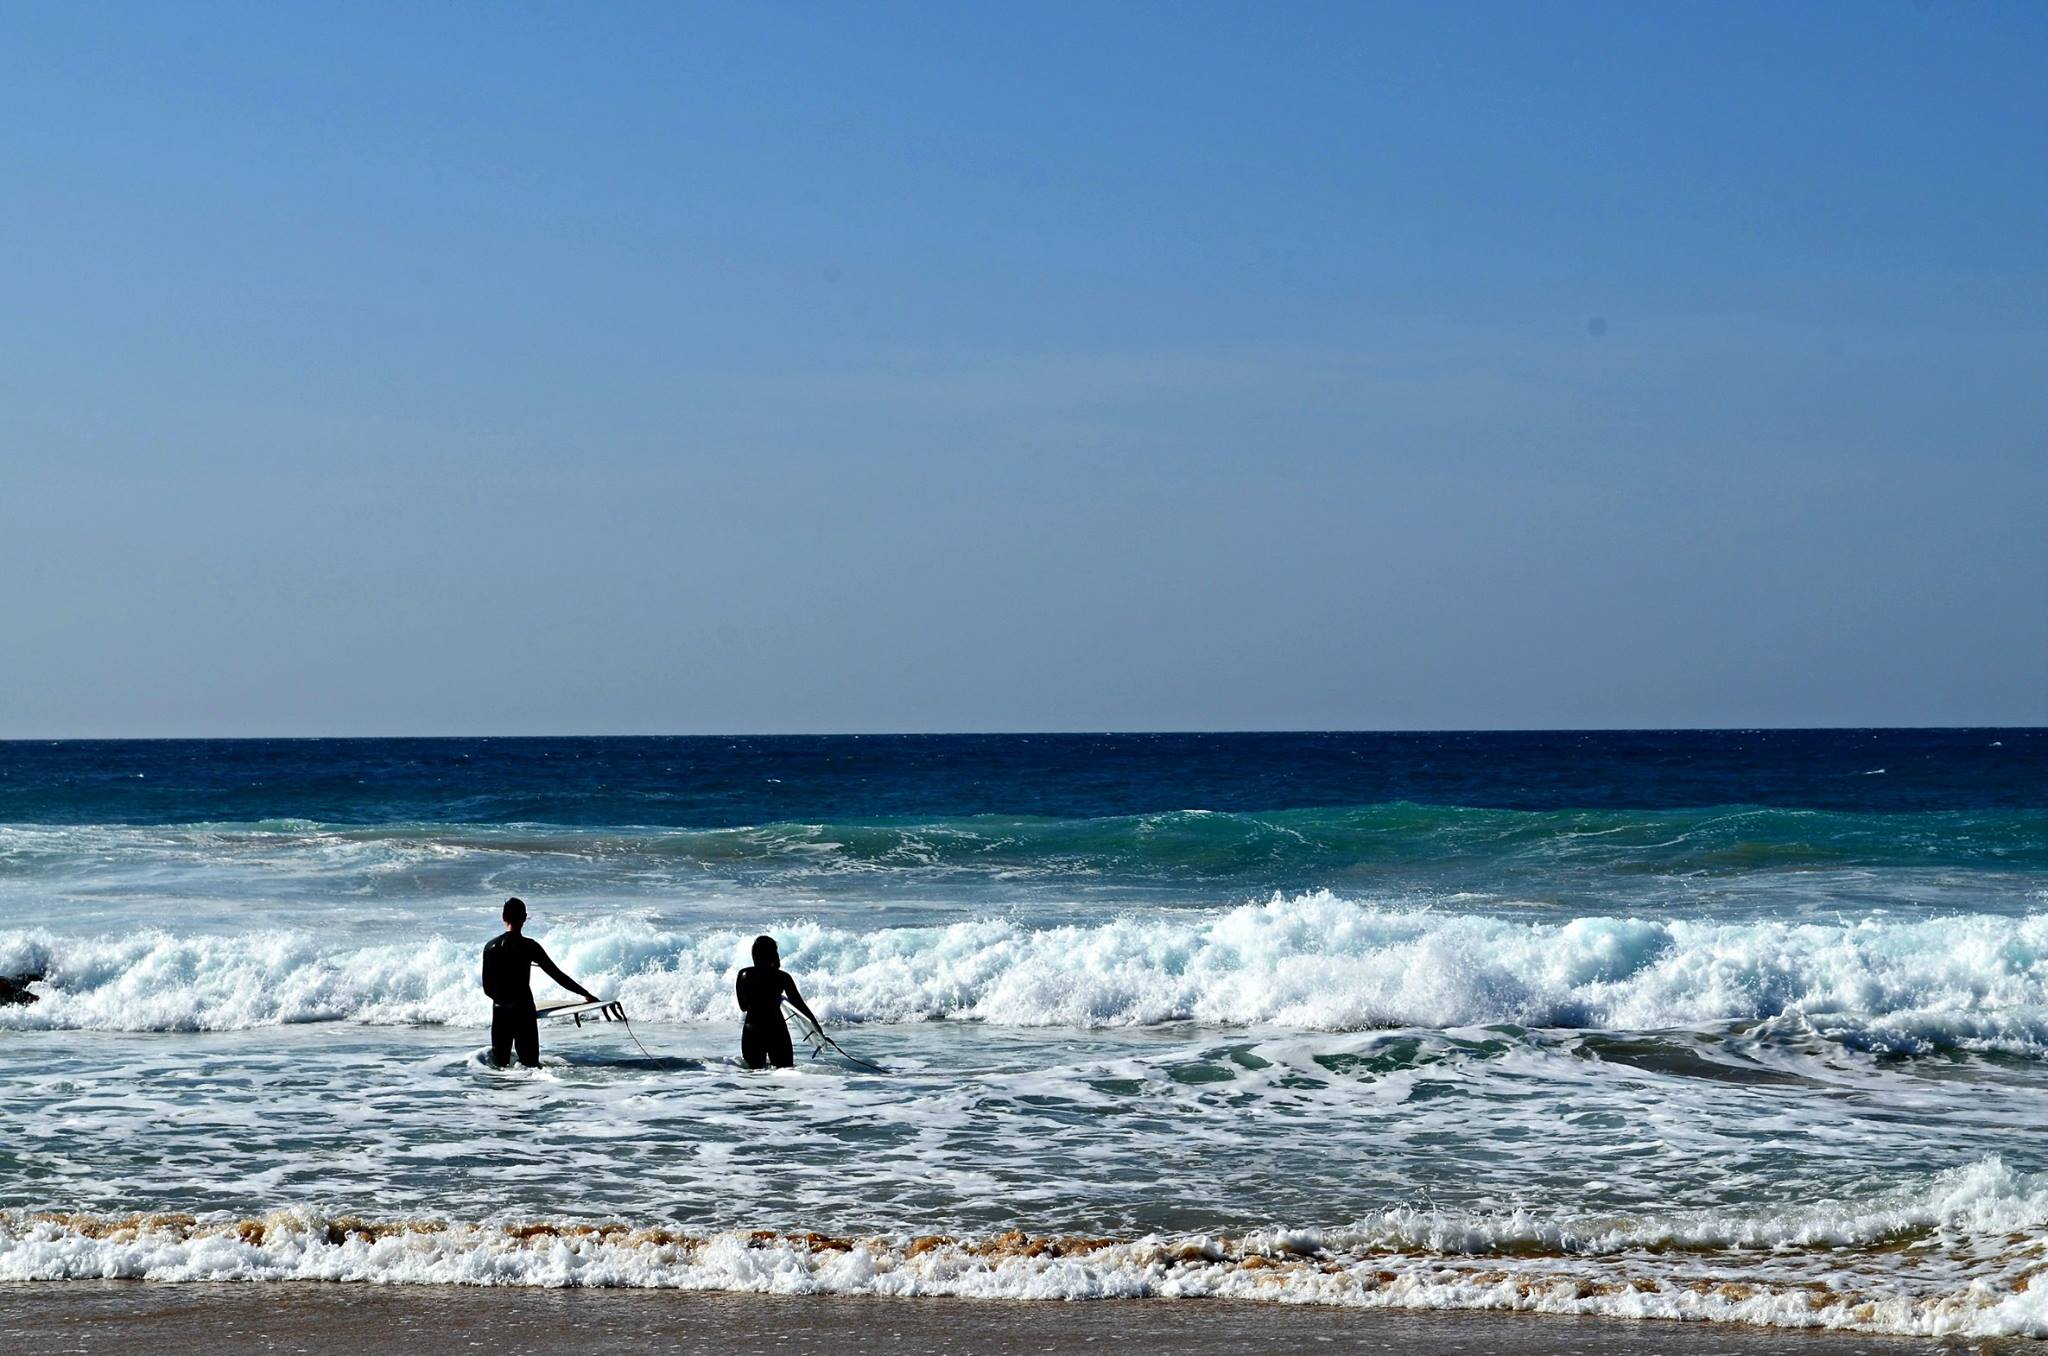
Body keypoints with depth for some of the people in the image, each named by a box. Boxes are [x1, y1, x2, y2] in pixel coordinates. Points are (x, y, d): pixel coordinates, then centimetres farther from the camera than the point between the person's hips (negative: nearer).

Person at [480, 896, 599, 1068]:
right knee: (531, 1065, 1)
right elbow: (556, 975, -6)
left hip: (499, 1010, 3)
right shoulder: (528, 946, -7)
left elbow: (487, 988, 9)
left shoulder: (490, 946, 3)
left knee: (500, 1065, 8)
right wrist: (586, 994, 0)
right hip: (523, 1009, -3)